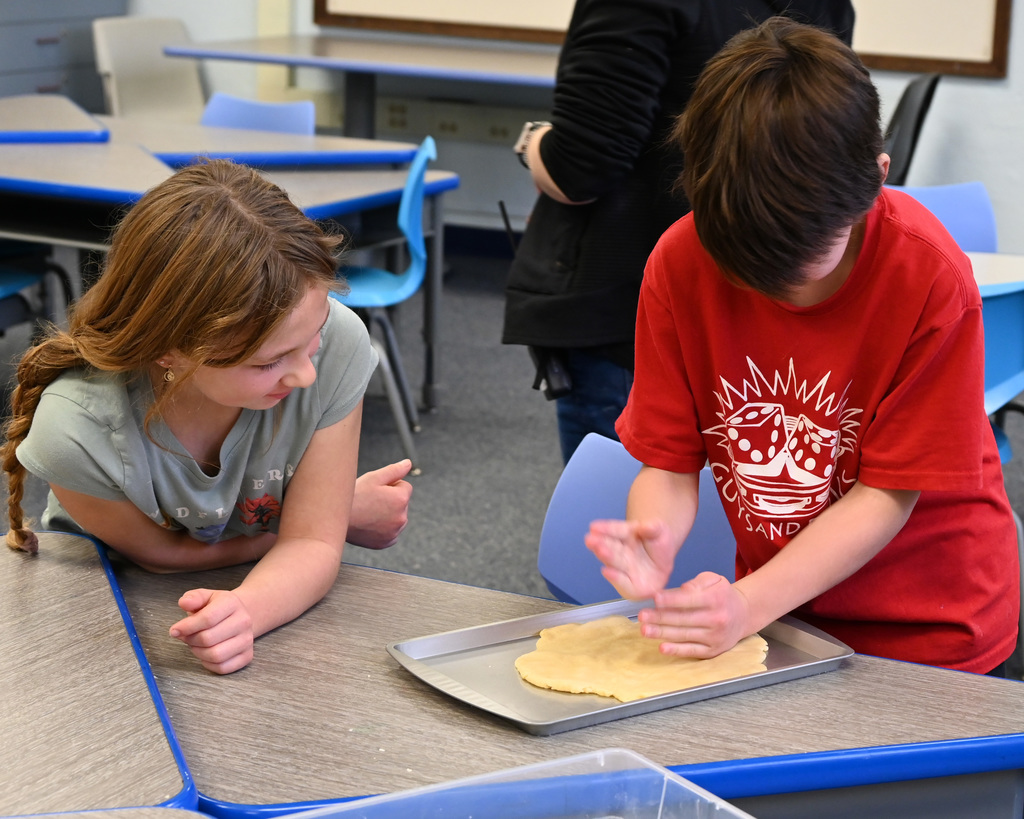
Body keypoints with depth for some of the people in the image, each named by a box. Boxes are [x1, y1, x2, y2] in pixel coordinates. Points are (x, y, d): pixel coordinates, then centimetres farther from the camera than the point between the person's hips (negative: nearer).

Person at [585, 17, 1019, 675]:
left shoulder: (933, 278, -21)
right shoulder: (681, 262, -12)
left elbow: (889, 493, -18)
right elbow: (669, 461, -7)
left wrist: (750, 604, -29)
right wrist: (652, 548, -29)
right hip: (777, 613, 3)